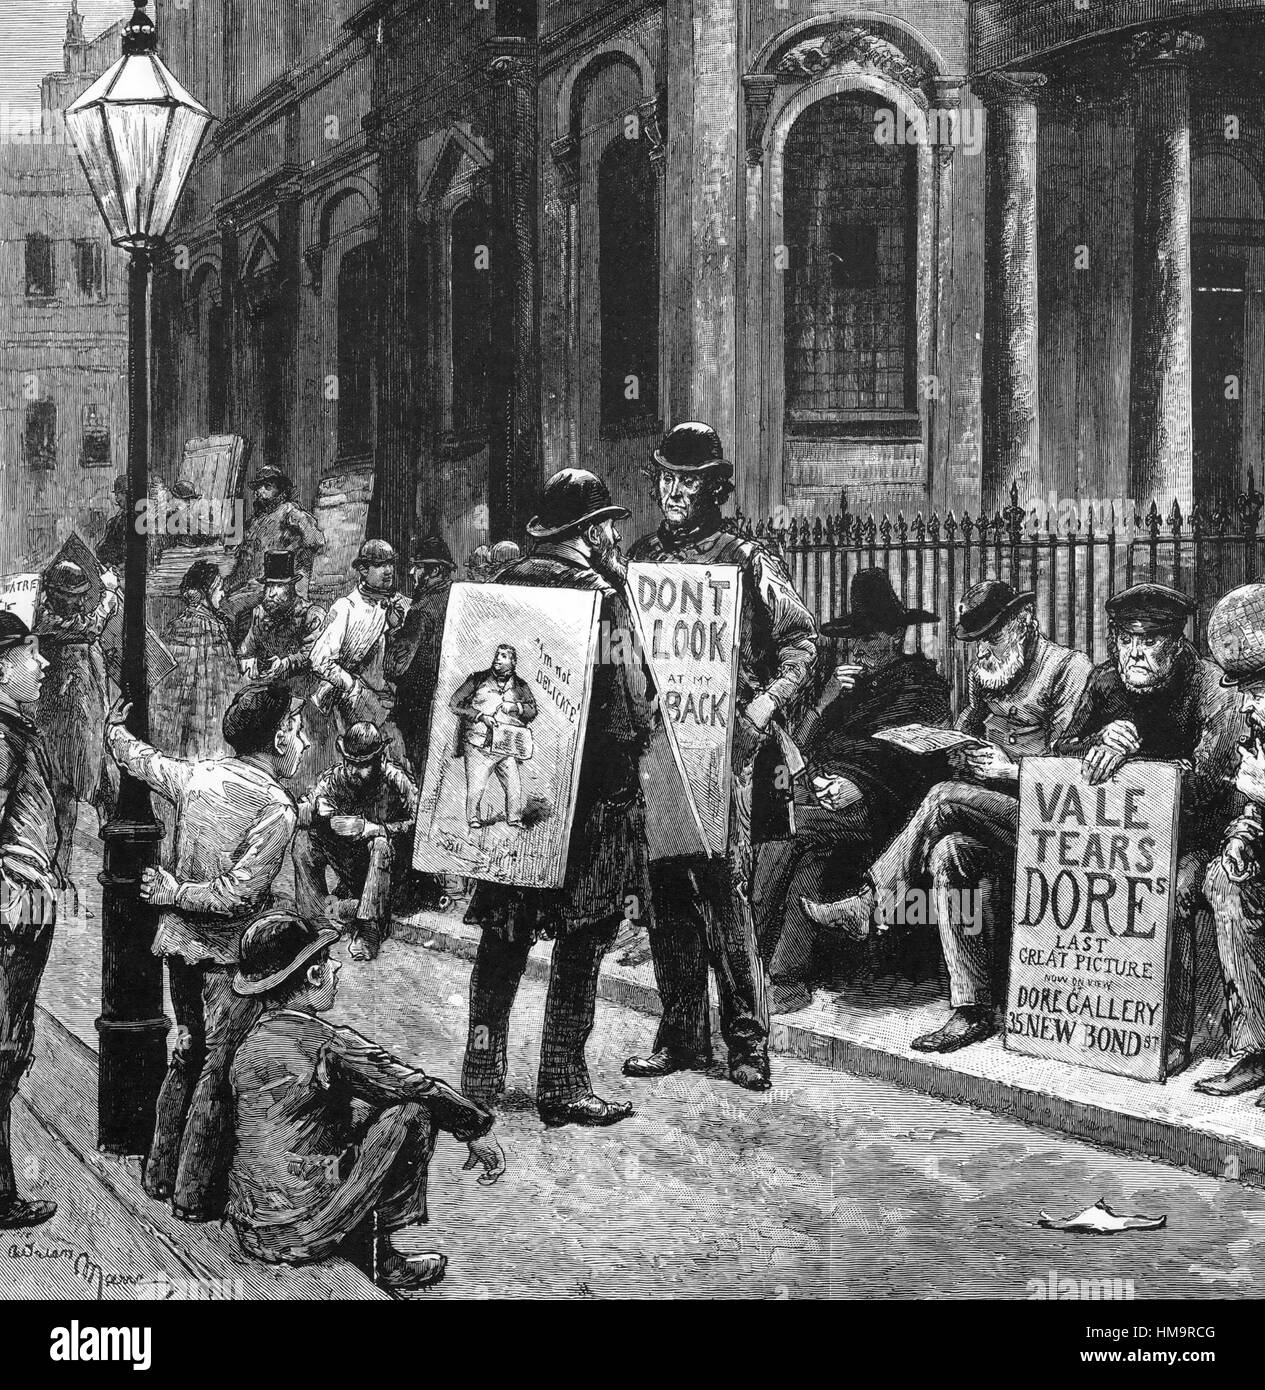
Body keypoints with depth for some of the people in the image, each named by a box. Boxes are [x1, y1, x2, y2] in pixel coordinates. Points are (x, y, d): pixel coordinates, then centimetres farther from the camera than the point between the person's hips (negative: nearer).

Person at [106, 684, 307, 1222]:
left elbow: (139, 759, 18)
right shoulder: (276, 810, -20)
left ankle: (161, 1173, 30)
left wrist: (115, 729, 38)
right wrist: (173, 892, -10)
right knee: (220, 1068, 4)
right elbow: (236, 896, -24)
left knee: (188, 1051, 21)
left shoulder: (197, 774, -2)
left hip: (180, 941, 7)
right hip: (228, 952, -7)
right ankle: (194, 1194, 11)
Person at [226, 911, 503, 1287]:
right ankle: (387, 1261, 9)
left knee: (360, 1108, 22)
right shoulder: (327, 1045, -16)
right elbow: (422, 1088, -7)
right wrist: (479, 1131, 9)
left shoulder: (252, 1040, 6)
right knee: (412, 1112, 0)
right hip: (300, 1236, -8)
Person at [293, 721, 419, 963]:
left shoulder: (398, 781, -17)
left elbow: (415, 826, -26)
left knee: (381, 845, -37)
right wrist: (322, 814, -36)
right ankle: (312, 918, -15)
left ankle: (368, 930, -38)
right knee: (304, 841, -18)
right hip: (347, 857, 4)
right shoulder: (334, 779, -7)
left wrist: (368, 828, -35)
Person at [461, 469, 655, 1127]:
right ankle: (562, 1086, 5)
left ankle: (481, 1075, 15)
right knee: (582, 936, 3)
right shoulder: (594, 592, -12)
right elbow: (621, 704, -16)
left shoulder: (507, 583, 6)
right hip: (587, 786, -6)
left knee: (504, 934, 12)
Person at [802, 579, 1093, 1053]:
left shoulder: (1070, 668, -2)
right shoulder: (987, 668, 21)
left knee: (946, 798, -29)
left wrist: (1012, 770, -16)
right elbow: (965, 738, 23)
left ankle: (870, 905, -18)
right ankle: (972, 1010, -26)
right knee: (948, 852, -26)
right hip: (986, 811, 6)